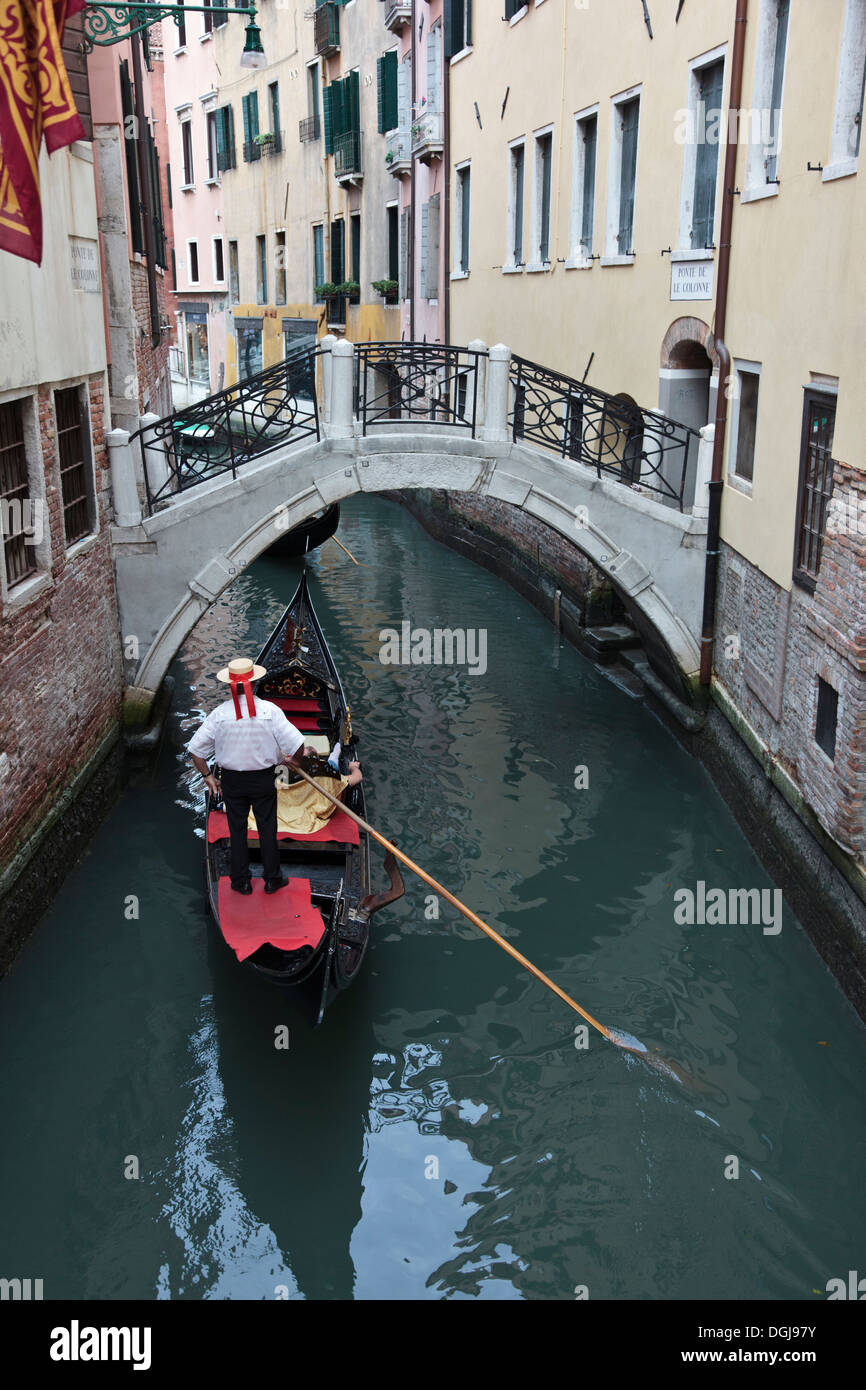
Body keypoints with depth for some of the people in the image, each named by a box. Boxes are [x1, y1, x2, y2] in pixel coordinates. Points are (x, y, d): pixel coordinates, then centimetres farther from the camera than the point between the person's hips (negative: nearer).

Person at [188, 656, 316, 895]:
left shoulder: (219, 714, -12)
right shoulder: (270, 711, -16)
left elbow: (195, 749, -9)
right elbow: (296, 744, -17)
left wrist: (208, 776, 3)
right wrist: (295, 759, 6)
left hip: (231, 781, 1)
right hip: (263, 781, -1)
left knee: (237, 830, 16)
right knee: (267, 829, 14)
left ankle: (241, 882, 26)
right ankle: (272, 879, 26)